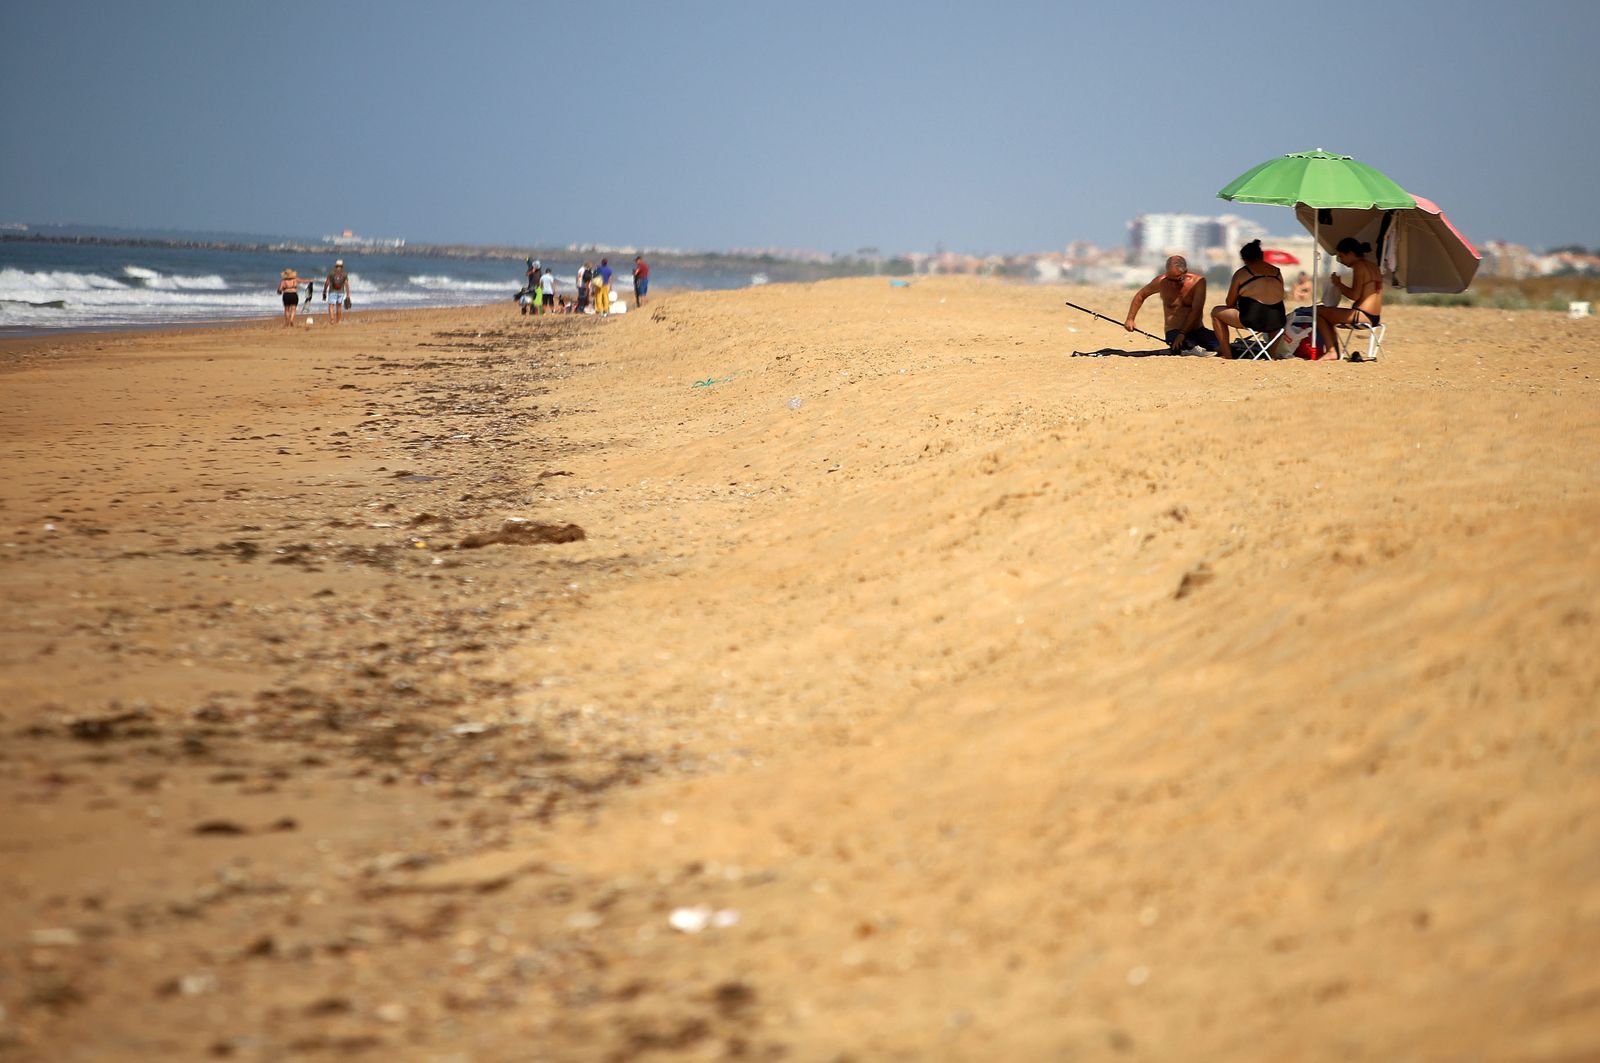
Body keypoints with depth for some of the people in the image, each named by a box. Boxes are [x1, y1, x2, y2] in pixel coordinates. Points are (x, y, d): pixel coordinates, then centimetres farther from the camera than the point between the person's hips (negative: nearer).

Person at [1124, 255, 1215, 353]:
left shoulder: (1198, 281, -8)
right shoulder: (1161, 282, -5)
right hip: (1174, 331, -3)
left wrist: (1182, 333, -24)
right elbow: (1141, 295, 12)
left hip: (1198, 330, 3)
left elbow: (1196, 311, -15)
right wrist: (1130, 319, 7)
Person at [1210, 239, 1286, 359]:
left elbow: (1229, 303, 8)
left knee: (1216, 312, 17)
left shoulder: (1241, 273, 2)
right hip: (1277, 322, 5)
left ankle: (1227, 354, 15)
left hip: (1252, 320, -5)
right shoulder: (1277, 272, 14)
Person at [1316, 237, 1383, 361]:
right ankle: (1336, 350, 23)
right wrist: (1341, 288, 18)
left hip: (1362, 316, -10)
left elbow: (1355, 295, -17)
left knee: (1318, 312, -6)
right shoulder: (1373, 266, 17)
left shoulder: (1359, 266, -11)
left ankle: (1332, 352, -8)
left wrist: (1339, 284, -3)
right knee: (1327, 314, 27)